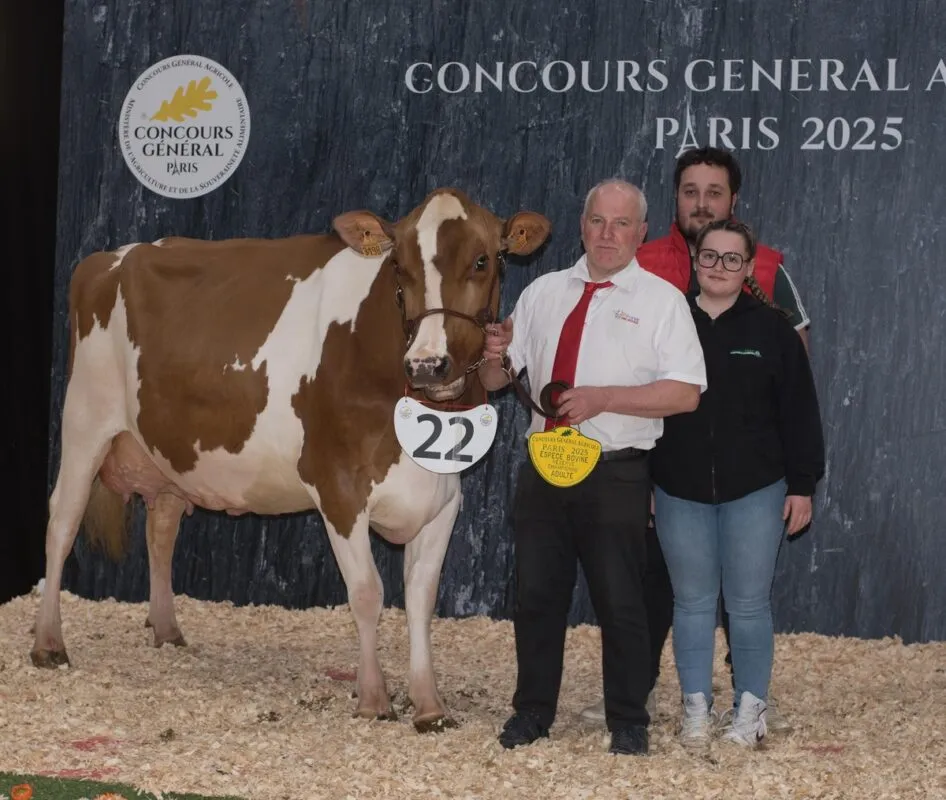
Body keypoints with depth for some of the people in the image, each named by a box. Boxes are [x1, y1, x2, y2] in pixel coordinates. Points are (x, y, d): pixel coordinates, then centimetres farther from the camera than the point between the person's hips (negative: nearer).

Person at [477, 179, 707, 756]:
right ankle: (533, 712, 24)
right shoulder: (544, 292, 12)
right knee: (537, 595, 11)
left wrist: (604, 398, -20)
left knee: (621, 601, 2)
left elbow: (686, 393, -12)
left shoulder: (661, 300, -2)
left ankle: (628, 723, 15)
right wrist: (494, 358, -9)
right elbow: (495, 381, 16)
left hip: (616, 476, -4)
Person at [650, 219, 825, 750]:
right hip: (680, 492, 2)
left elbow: (800, 412, 0)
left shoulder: (771, 329, -1)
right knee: (692, 602, 8)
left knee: (749, 604, 4)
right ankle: (697, 710, 17)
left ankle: (751, 711, 15)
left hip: (755, 492, -1)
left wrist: (803, 485, -2)